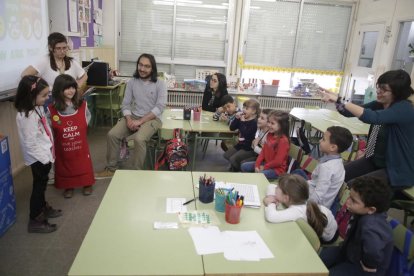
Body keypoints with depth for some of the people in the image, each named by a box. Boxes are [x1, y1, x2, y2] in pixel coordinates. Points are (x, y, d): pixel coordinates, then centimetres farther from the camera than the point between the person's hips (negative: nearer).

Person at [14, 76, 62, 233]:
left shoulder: (38, 108, 2)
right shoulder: (26, 116, -26)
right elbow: (30, 143, -25)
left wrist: (49, 153, 13)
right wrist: (44, 158, -17)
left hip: (45, 155, 9)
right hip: (38, 158, -8)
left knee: (41, 184, 23)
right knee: (39, 186, 4)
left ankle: (43, 208, 42)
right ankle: (35, 221, 19)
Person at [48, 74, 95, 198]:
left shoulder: (82, 105, -7)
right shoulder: (51, 109, -13)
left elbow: (88, 116, 11)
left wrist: (82, 128, 1)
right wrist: (59, 132, -10)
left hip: (81, 144, 1)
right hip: (62, 146, -1)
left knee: (84, 165, 13)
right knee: (65, 166, 14)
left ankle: (87, 184, 34)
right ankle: (68, 187, 34)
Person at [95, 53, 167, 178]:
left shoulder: (160, 84, -8)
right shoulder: (131, 82, 5)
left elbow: (159, 107, -15)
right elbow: (125, 104, 5)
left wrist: (140, 121, -21)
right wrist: (129, 120, -15)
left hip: (152, 118, -4)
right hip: (133, 116, 4)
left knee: (139, 139, -33)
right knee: (112, 134, -15)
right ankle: (111, 169, 1)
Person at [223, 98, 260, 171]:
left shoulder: (255, 122, -20)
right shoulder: (242, 119, 5)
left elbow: (245, 134, -30)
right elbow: (232, 128, 5)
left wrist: (243, 122, -25)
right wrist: (237, 118, -8)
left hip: (248, 147, -9)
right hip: (240, 144, 9)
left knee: (233, 159, -17)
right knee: (226, 155, 9)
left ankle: (237, 171, 11)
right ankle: (235, 167, 31)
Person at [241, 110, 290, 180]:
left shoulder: (283, 140, -24)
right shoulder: (269, 135, 2)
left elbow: (278, 162, -23)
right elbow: (263, 151, 6)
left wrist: (264, 167, -14)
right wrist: (257, 165, -4)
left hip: (277, 169, -8)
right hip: (265, 163, 8)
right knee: (244, 166, 5)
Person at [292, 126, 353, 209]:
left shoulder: (326, 167, -30)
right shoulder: (337, 161, -4)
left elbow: (316, 198, -30)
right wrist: (306, 183, 5)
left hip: (317, 205, -9)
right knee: (298, 172, 18)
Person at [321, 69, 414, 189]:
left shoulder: (404, 109, -21)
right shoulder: (379, 104, 1)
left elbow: (371, 117, -38)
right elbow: (349, 112, -4)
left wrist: (339, 101, -41)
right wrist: (335, 99, -24)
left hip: (398, 171, -7)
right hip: (374, 161, 7)